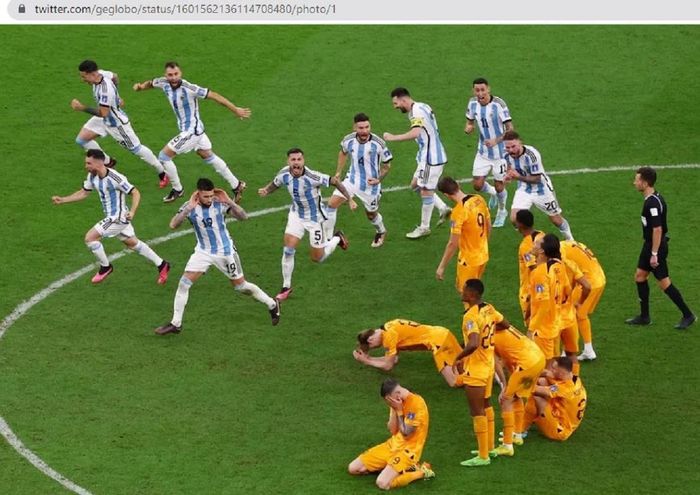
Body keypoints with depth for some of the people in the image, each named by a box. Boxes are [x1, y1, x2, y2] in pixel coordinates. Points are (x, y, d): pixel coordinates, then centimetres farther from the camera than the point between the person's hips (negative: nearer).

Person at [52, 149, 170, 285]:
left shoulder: (115, 178, -26)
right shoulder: (92, 176, -2)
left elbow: (135, 193, -21)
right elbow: (83, 193, 13)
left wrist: (132, 212, -36)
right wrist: (62, 200, 5)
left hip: (117, 217, -9)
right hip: (112, 217, 9)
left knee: (90, 238, -11)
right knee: (133, 243, 21)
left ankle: (105, 267, 10)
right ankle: (161, 265, 32)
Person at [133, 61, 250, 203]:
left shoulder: (189, 89, -29)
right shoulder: (164, 83, -8)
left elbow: (214, 95, -24)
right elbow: (151, 83, 14)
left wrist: (235, 110, -20)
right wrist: (141, 86, -9)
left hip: (191, 131, -8)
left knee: (164, 156, -4)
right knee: (208, 156, 20)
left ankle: (177, 190, 16)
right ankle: (236, 185, 31)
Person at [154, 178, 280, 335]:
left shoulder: (220, 203, -17)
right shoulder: (189, 207, -15)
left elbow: (243, 217, -20)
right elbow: (173, 225, -27)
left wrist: (229, 202, -34)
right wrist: (188, 208, -38)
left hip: (225, 251, -2)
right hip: (203, 252, 2)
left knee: (241, 286, 6)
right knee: (184, 283, -9)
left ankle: (272, 305, 28)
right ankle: (175, 324, 1)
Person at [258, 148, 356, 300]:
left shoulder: (312, 177, -32)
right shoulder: (284, 174, -16)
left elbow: (335, 181, -20)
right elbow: (274, 184, 6)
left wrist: (350, 199, -21)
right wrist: (265, 190, -16)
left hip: (315, 217, -3)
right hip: (296, 215, 3)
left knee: (318, 258, 5)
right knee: (288, 250, -10)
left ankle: (337, 238, 36)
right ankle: (286, 287, 7)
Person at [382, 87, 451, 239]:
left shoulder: (416, 111, -19)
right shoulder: (422, 106, 11)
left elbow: (415, 133, -36)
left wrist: (392, 137, -31)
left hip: (431, 158, -10)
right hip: (427, 156, 10)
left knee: (426, 191, 0)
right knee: (415, 184, 17)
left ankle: (424, 228, 11)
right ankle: (443, 208, 18)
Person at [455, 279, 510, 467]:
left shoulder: (471, 316, -26)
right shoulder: (489, 309, 1)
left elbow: (473, 344, -38)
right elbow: (505, 324, 18)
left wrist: (458, 357, -22)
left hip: (475, 370, -9)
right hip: (489, 365, 9)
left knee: (477, 412, 0)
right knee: (486, 406, 23)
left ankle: (483, 456, 5)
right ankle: (490, 447, 34)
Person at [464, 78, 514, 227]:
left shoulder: (498, 104, -22)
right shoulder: (472, 103, -6)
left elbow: (510, 129, -21)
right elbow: (470, 121, 12)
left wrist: (496, 141, -35)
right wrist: (468, 127, -13)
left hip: (500, 152, -4)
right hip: (483, 152, 4)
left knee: (499, 186, 5)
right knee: (477, 185, 1)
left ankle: (502, 211, 35)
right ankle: (493, 193, 36)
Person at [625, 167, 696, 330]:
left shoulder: (652, 203, -24)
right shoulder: (654, 198, 7)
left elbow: (657, 229, -27)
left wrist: (654, 254, -25)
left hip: (656, 246, -10)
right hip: (649, 244, 10)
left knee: (664, 282, -2)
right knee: (640, 276, 14)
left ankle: (688, 315, 7)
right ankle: (644, 316, 23)